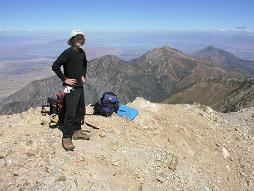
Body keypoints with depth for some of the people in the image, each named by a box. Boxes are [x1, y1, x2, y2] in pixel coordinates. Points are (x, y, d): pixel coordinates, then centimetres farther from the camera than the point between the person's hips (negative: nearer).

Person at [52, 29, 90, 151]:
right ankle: (66, 138, 4)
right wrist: (64, 79, -15)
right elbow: (55, 66, -19)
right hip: (71, 87, -8)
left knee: (81, 110, 16)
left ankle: (77, 131, 32)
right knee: (70, 113, -7)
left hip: (80, 86, 8)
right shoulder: (68, 52, -15)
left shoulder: (82, 52, 8)